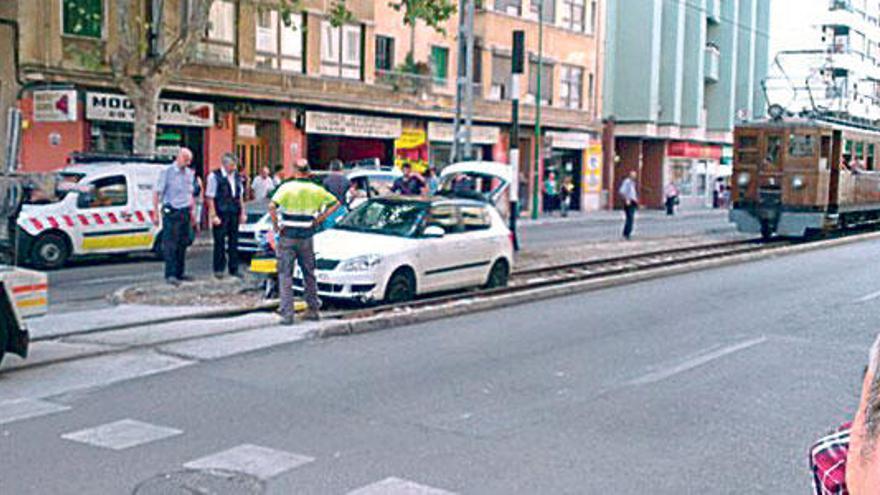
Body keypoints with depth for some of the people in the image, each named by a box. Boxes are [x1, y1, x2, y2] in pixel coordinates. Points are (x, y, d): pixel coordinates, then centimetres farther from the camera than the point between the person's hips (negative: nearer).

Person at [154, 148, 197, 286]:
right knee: (171, 244, -9)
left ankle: (179, 273, 15)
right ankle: (170, 274, -10)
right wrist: (156, 212, -11)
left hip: (185, 212, 6)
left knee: (183, 244, 7)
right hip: (171, 212, -6)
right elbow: (157, 193, -5)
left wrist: (193, 211, 17)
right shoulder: (167, 171, -4)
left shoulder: (189, 173, 13)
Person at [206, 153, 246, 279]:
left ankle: (233, 269, 16)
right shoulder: (214, 176, -7)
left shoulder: (237, 176, 10)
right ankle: (218, 269, 10)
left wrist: (242, 213, 12)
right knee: (220, 242, 0)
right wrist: (213, 216, -13)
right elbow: (210, 197, -8)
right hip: (220, 215, -5)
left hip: (234, 214, 5)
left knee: (234, 241, 9)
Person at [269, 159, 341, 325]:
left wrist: (275, 225, -10)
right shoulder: (315, 190, 2)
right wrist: (320, 219, 6)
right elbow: (335, 203, 7)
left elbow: (272, 206, -22)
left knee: (285, 275, 3)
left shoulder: (286, 187, -9)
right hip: (307, 237, 3)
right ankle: (313, 310, 24)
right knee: (309, 274, 17)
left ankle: (287, 314, -2)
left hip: (288, 236, -3)